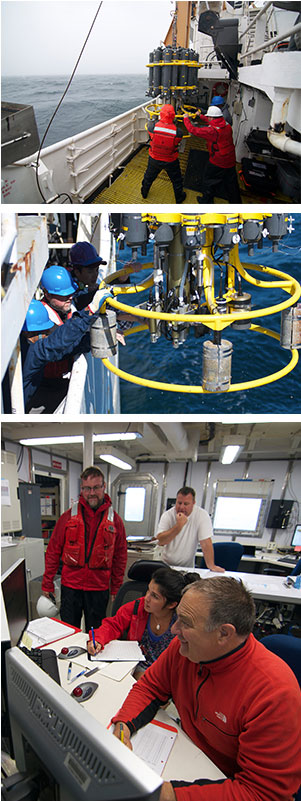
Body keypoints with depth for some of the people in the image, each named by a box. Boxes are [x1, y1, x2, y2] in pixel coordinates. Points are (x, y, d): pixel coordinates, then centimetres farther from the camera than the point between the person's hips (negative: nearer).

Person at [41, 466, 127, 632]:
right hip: (70, 585, 0)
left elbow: (120, 556, 6)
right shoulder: (69, 516, -1)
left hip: (99, 588, 0)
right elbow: (53, 551, 2)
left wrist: (116, 588, 6)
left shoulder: (114, 520, 1)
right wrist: (47, 583, 1)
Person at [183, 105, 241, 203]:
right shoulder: (227, 125, -3)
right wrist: (200, 116, 26)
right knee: (231, 183, 18)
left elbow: (193, 130, -18)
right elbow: (213, 122, 19)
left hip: (218, 162, -6)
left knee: (209, 180, 16)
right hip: (230, 161, 7)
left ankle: (207, 201, 30)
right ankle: (236, 202, 30)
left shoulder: (212, 130, -25)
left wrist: (186, 119, -3)